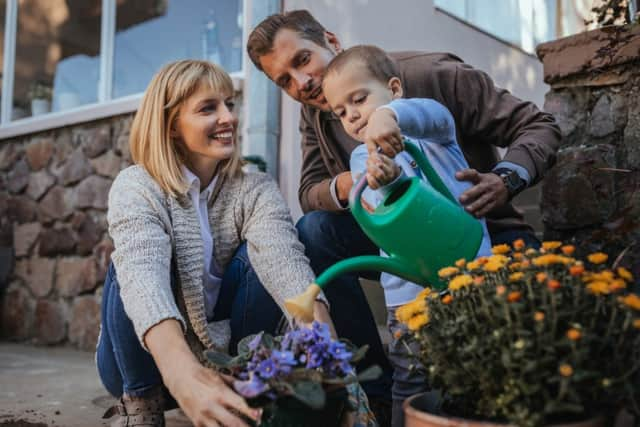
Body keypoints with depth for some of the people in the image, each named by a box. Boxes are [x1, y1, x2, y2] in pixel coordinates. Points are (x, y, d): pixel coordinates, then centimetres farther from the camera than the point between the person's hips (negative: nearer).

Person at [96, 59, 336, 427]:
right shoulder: (136, 187, -19)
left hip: (226, 356, 1)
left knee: (258, 255, -23)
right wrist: (182, 371, -60)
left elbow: (283, 258, -34)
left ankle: (249, 387, -9)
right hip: (145, 364, -1)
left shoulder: (256, 191, -13)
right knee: (134, 263, -29)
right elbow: (142, 273, -40)